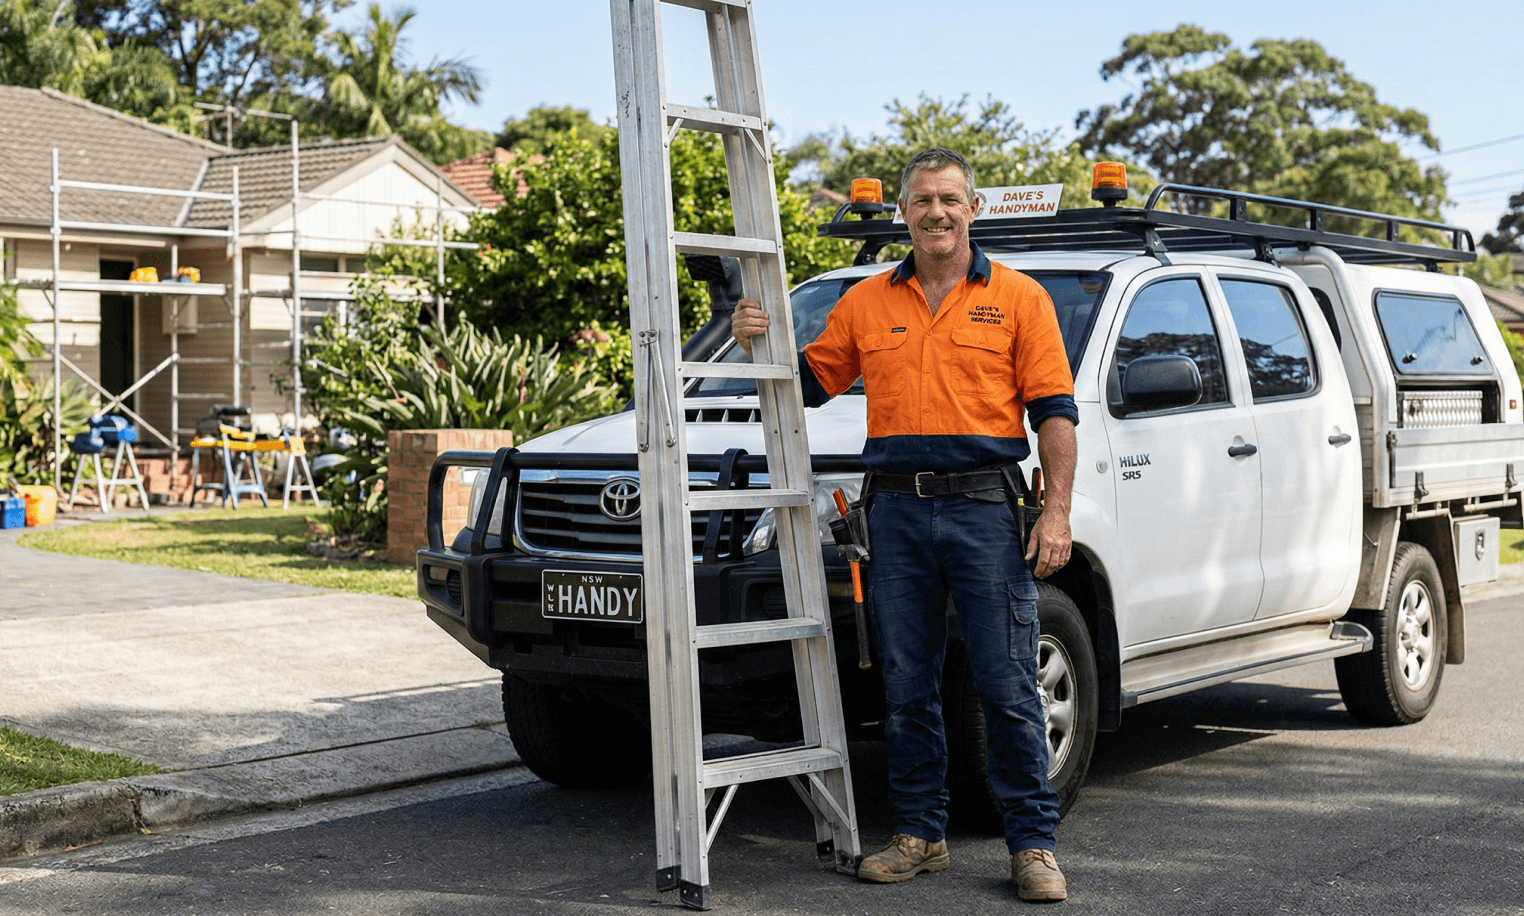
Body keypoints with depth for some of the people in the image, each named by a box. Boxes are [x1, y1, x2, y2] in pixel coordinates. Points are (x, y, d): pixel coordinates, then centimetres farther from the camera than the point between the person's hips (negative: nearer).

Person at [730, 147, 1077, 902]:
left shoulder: (1018, 298, 5)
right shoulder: (866, 303, 14)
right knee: (907, 688, 7)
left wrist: (1056, 513, -9)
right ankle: (919, 834, 18)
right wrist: (757, 342, 0)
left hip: (985, 507, -3)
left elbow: (1054, 412, 0)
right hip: (897, 509, 3)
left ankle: (1032, 842, 7)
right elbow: (808, 380, 19)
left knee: (1007, 686, -2)